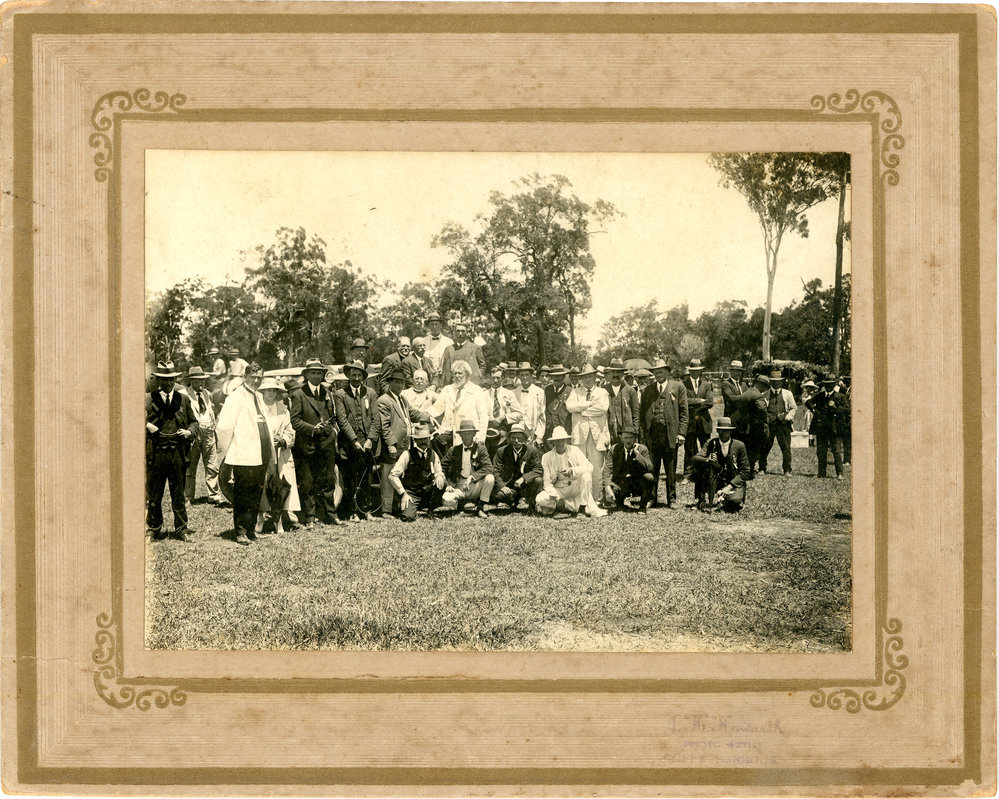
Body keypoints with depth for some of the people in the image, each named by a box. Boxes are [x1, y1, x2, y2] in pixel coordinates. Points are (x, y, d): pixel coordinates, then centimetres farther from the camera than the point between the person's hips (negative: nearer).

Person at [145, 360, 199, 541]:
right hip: (155, 453, -2)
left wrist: (189, 432, -1)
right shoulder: (148, 399, 5)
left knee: (178, 494, 5)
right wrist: (146, 426, -16)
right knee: (154, 495, 3)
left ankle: (181, 530, 12)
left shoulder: (183, 399, 13)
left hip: (178, 453, 2)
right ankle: (155, 529, 15)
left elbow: (193, 421, 20)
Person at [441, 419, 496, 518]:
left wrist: (472, 477, -23)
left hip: (475, 486, 0)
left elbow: (488, 468, -10)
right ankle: (459, 502, 7)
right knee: (447, 501, -31)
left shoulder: (480, 449, 3)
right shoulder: (454, 450, 7)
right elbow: (442, 468, 6)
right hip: (458, 487, 0)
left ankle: (480, 508, -11)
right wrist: (447, 485, -10)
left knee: (490, 478, -29)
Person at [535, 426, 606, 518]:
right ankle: (573, 505, -11)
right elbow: (547, 482, -8)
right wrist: (556, 497, -24)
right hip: (558, 490, 1)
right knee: (540, 499, -27)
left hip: (575, 486, -1)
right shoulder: (547, 457, -6)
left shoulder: (574, 451, -5)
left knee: (586, 475, -30)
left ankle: (589, 507, -17)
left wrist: (573, 470, -33)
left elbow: (589, 467, -16)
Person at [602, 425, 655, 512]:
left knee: (648, 477, -31)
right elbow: (607, 470, -10)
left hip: (638, 484, 0)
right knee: (608, 497, -29)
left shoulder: (642, 449, -3)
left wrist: (637, 453, -23)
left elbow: (649, 468, -17)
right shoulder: (614, 449, -2)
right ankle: (620, 501, 12)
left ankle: (643, 505, -7)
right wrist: (608, 488, -24)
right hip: (620, 484, 0)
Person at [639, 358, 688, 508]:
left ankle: (671, 499, 12)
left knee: (671, 470, 4)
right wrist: (644, 433, 4)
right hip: (652, 434, 2)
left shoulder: (678, 387, 7)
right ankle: (652, 499, 8)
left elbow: (684, 412, 4)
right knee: (652, 469, 1)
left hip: (670, 434, -2)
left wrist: (681, 433, -4)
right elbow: (642, 413, 14)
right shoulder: (648, 390, 14)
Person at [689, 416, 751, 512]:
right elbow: (695, 458, -12)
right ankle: (707, 501, -27)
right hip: (716, 481, 2)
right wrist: (707, 460, -35)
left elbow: (745, 472, -4)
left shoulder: (739, 446, -5)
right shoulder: (711, 443, 0)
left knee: (735, 501, -34)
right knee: (711, 465, -28)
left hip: (734, 482, -2)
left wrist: (729, 486, -17)